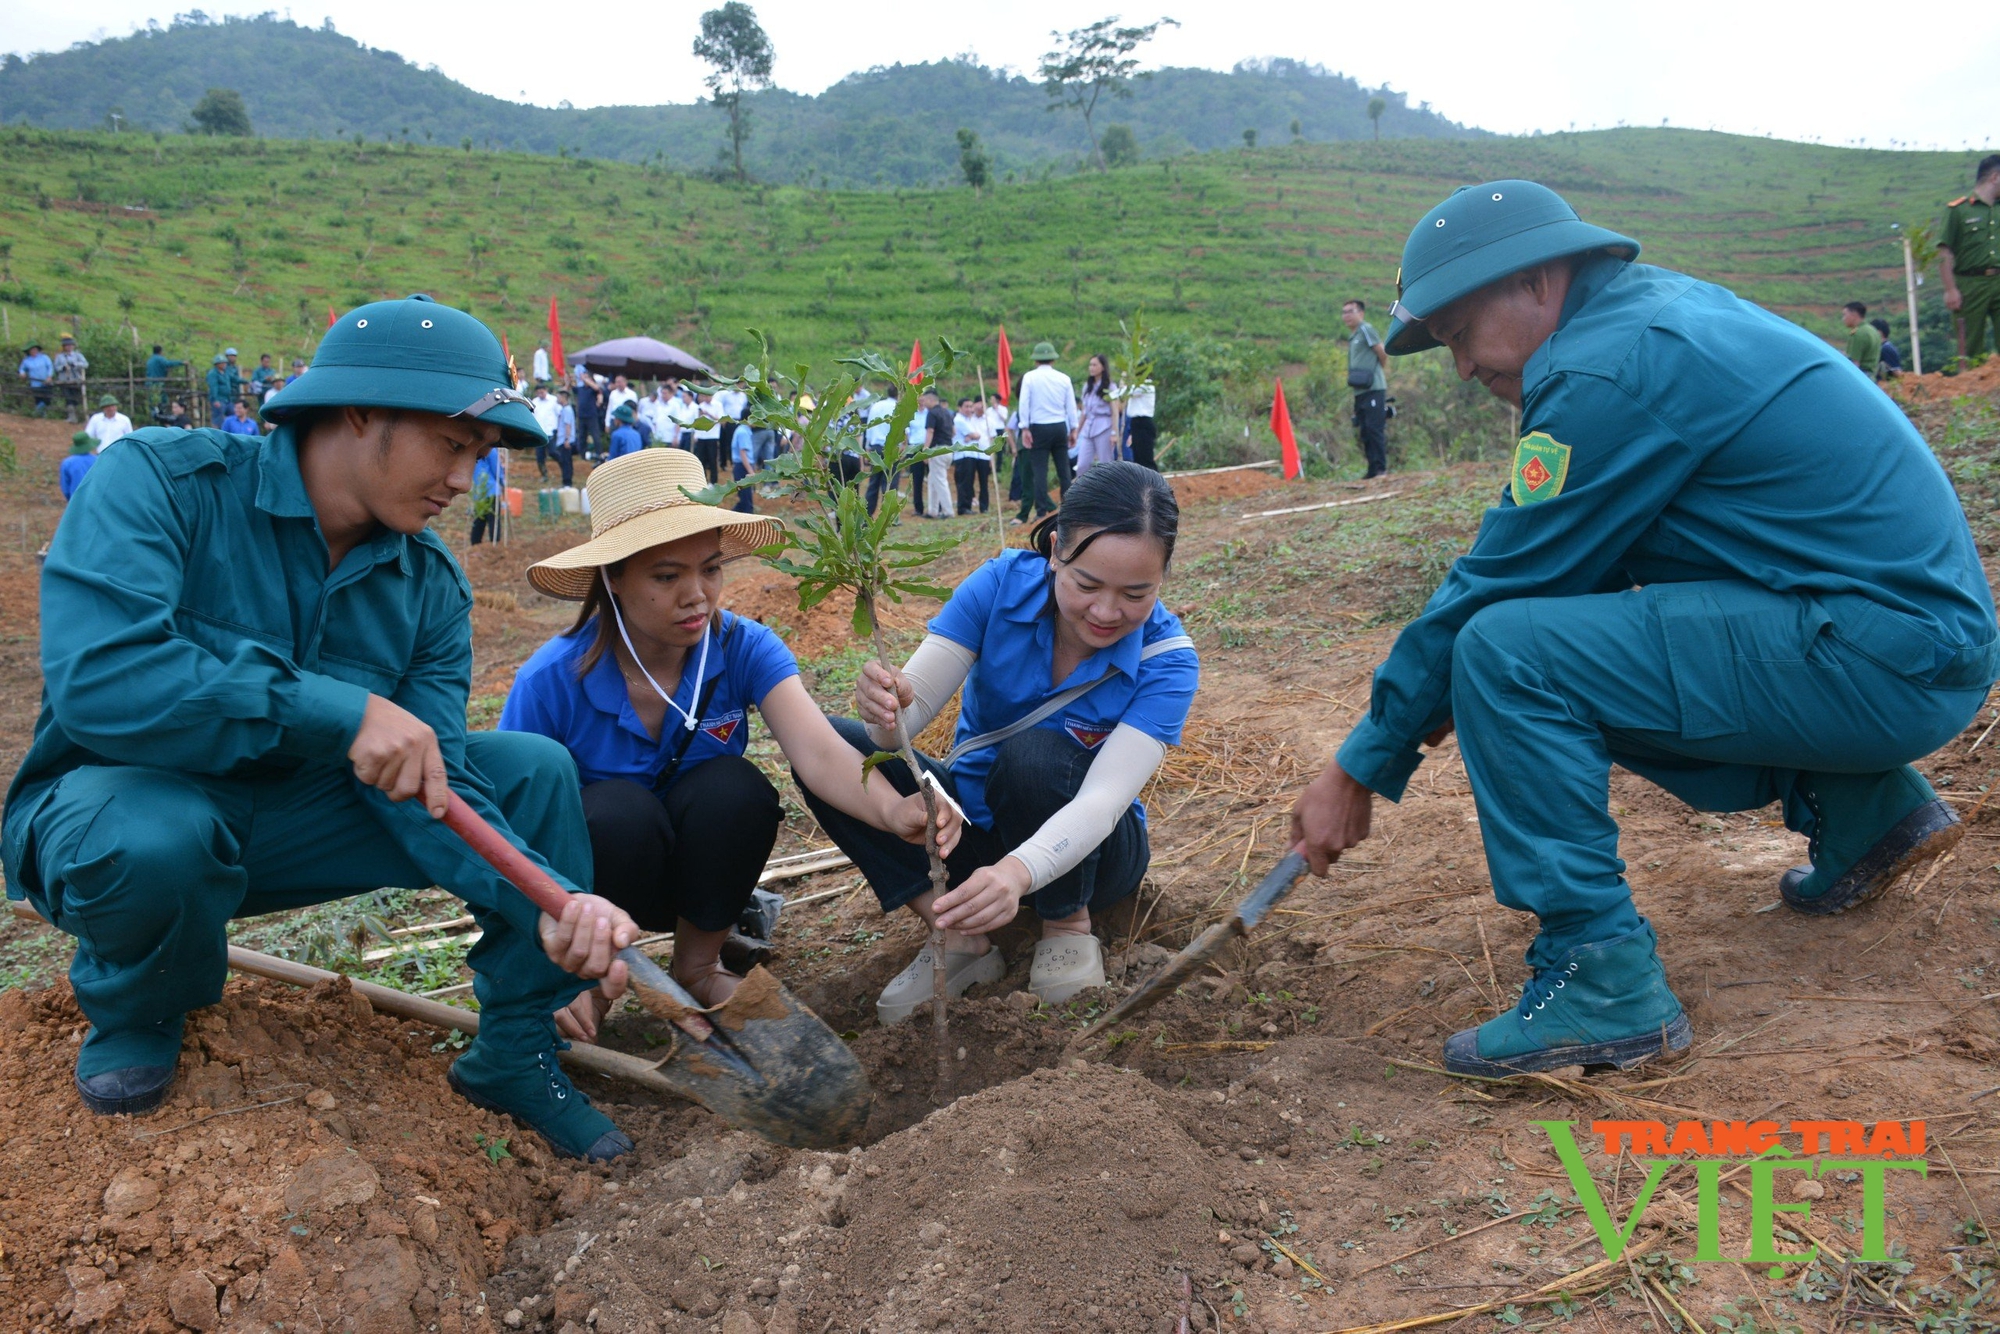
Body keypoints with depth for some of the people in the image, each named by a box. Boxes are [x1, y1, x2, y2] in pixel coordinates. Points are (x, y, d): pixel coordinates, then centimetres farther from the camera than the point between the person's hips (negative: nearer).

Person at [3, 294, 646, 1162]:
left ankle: (516, 1053, 0)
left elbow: (430, 784, -13)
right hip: (119, 800, -4)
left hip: (292, 822, 5)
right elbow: (95, 677, -36)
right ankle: (132, 1010, -4)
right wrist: (342, 712, -38)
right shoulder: (161, 480, -21)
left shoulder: (429, 585, -6)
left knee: (534, 770, -11)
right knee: (154, 836, -40)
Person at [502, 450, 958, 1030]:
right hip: (590, 875, -2)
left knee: (734, 785, -30)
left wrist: (895, 812, -57)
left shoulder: (745, 649, -19)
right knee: (619, 807, -34)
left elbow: (820, 752, -35)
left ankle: (699, 966, -4)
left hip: (700, 871, 2)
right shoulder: (553, 682, -24)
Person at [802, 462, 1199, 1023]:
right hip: (971, 824, 3)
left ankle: (1068, 928, -8)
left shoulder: (1166, 658, -23)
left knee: (1034, 755, -36)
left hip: (1081, 847, -3)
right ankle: (960, 939, -15)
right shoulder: (1003, 583, -17)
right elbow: (917, 700, -23)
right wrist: (887, 714, -49)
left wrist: (1018, 871, -54)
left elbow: (1105, 798, -34)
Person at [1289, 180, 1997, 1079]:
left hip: (1883, 659, -10)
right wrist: (1443, 694, 11)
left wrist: (1361, 771, -5)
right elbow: (1556, 567, 17)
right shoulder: (1657, 304, 13)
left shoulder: (1609, 371, -17)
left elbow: (1497, 585, -14)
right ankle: (1860, 805, 20)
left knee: (1506, 655, -19)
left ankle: (1603, 980, -13)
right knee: (1563, 643, 23)